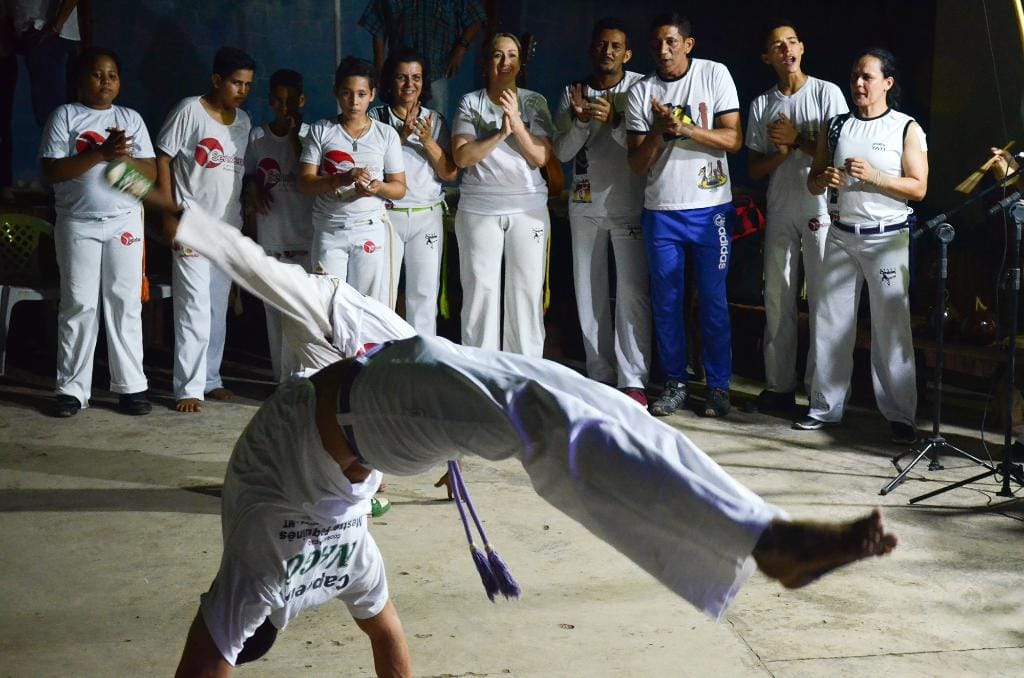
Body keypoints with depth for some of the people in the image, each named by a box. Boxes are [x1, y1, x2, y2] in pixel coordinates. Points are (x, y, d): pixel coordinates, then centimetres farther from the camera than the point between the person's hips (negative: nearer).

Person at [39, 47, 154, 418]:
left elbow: (151, 172, 5)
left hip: (125, 222, 2)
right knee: (78, 305, 0)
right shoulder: (65, 115, 2)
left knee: (125, 304, 3)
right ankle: (72, 389, 5)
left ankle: (131, 387, 7)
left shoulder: (131, 119, 11)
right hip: (78, 224, -2)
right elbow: (52, 171, -9)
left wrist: (125, 156, -14)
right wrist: (100, 153, -17)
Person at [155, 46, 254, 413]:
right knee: (195, 308, -9)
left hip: (229, 228, 7)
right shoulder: (189, 111, -8)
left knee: (218, 308, 12)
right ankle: (188, 388, -5)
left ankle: (210, 379, 22)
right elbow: (163, 159, -7)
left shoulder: (243, 121, 11)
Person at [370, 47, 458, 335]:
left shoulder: (435, 120, 7)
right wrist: (401, 135, -17)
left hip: (427, 216, 2)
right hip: (386, 214, -2)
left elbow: (450, 174, 2)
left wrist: (428, 140, -12)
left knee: (425, 292, 3)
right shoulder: (376, 117, 1)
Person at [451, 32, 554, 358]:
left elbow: (541, 157, -3)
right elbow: (462, 156, -6)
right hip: (479, 209, 0)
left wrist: (517, 124, -16)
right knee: (480, 291, -1)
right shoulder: (470, 103, 4)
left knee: (526, 292, 0)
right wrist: (501, 133, -16)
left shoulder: (534, 102, 6)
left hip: (528, 208, 1)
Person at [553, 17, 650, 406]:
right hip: (585, 206, 4)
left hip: (629, 205, -4)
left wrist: (613, 120, -23)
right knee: (589, 292, 7)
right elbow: (562, 152, 1)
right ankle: (599, 375, 15)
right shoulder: (573, 93, 7)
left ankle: (633, 381, -5)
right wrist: (581, 118, -15)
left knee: (632, 292, -8)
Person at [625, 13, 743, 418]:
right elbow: (637, 164, 0)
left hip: (710, 209, -2)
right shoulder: (641, 92, 1)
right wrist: (659, 131, -18)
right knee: (666, 303, 7)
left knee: (713, 302, 2)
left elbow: (733, 139, -7)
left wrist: (685, 128, -19)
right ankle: (675, 384, 19)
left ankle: (718, 386, 12)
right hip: (661, 212, 2)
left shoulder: (715, 75, -2)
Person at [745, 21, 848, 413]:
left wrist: (798, 139, -11)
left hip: (820, 210, -4)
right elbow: (753, 169, 9)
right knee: (777, 301, 6)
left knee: (823, 301, -3)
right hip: (780, 213, 4)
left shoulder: (827, 93, 0)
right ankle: (779, 386, 13)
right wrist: (782, 151, -9)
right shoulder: (761, 105, 11)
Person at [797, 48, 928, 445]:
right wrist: (823, 180, -9)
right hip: (841, 235, 4)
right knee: (830, 323, 4)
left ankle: (900, 415, 3)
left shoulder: (906, 128, -1)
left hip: (887, 238, -4)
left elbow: (918, 188, -6)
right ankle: (826, 407, 13)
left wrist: (874, 176, -18)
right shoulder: (837, 126, 10)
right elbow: (813, 182, 14)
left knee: (891, 329, -3)